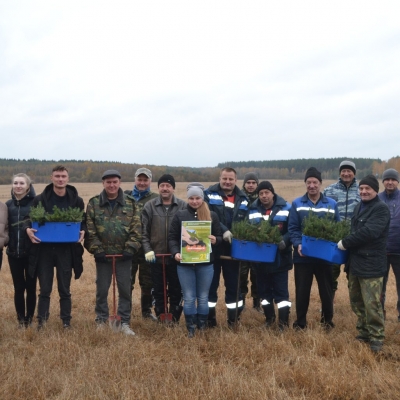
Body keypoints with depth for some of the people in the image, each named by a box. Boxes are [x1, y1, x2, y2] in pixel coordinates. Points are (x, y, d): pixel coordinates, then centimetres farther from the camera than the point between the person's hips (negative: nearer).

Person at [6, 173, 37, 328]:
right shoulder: (8, 205, 6)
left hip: (31, 252, -3)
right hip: (13, 252, 3)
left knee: (30, 287, 7)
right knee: (19, 287, 10)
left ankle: (29, 319, 21)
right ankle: (20, 319, 22)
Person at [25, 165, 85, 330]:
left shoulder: (76, 200, 1)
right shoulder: (40, 199, -1)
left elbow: (83, 222, 9)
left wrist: (83, 232, -12)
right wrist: (28, 229, -16)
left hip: (66, 249, 0)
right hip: (44, 249, 0)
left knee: (65, 289, 9)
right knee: (44, 289, 7)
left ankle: (66, 322, 20)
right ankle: (41, 322, 18)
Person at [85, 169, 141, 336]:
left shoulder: (130, 203, 3)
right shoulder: (94, 203, 1)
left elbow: (136, 229, -1)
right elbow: (90, 230, -3)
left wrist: (130, 249, -10)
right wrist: (96, 249, -10)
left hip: (124, 255, 1)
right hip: (103, 255, 0)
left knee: (125, 290, 6)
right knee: (101, 290, 9)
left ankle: (125, 323, 17)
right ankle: (101, 321, 24)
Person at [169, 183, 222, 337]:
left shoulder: (212, 215, 5)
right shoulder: (180, 215, 3)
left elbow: (219, 237, 8)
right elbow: (172, 237, 1)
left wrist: (215, 240, -15)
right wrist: (175, 252, -15)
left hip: (206, 263, 1)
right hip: (185, 263, 0)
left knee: (203, 297, 10)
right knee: (189, 298, 4)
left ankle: (202, 327, 24)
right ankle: (190, 329, 17)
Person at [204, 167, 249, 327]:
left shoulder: (243, 199, 6)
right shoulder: (209, 194, -3)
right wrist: (223, 230, -25)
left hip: (233, 248, 2)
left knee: (234, 283, 9)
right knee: (211, 283, 7)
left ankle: (234, 319, 20)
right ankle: (209, 318, 19)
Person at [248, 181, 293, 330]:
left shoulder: (286, 208, -3)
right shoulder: (253, 210, 5)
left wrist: (284, 241, -23)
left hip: (280, 257, -3)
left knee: (281, 290, 0)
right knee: (263, 289, 13)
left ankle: (283, 322, 8)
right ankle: (269, 318, 30)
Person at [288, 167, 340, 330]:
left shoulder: (332, 204, 4)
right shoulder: (297, 204, 1)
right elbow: (292, 228, -3)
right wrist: (298, 244, -18)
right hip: (303, 256, -1)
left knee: (326, 290, 12)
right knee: (302, 291, 7)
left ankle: (327, 320, 29)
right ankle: (300, 322, 21)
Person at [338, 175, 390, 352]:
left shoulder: (381, 208, -13)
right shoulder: (359, 207, 15)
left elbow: (369, 232, -24)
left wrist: (345, 243, -16)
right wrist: (347, 245, 3)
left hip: (371, 264, -9)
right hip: (355, 261, 9)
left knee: (371, 304, -5)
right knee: (356, 301, 16)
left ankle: (376, 337, 10)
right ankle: (364, 332, 30)